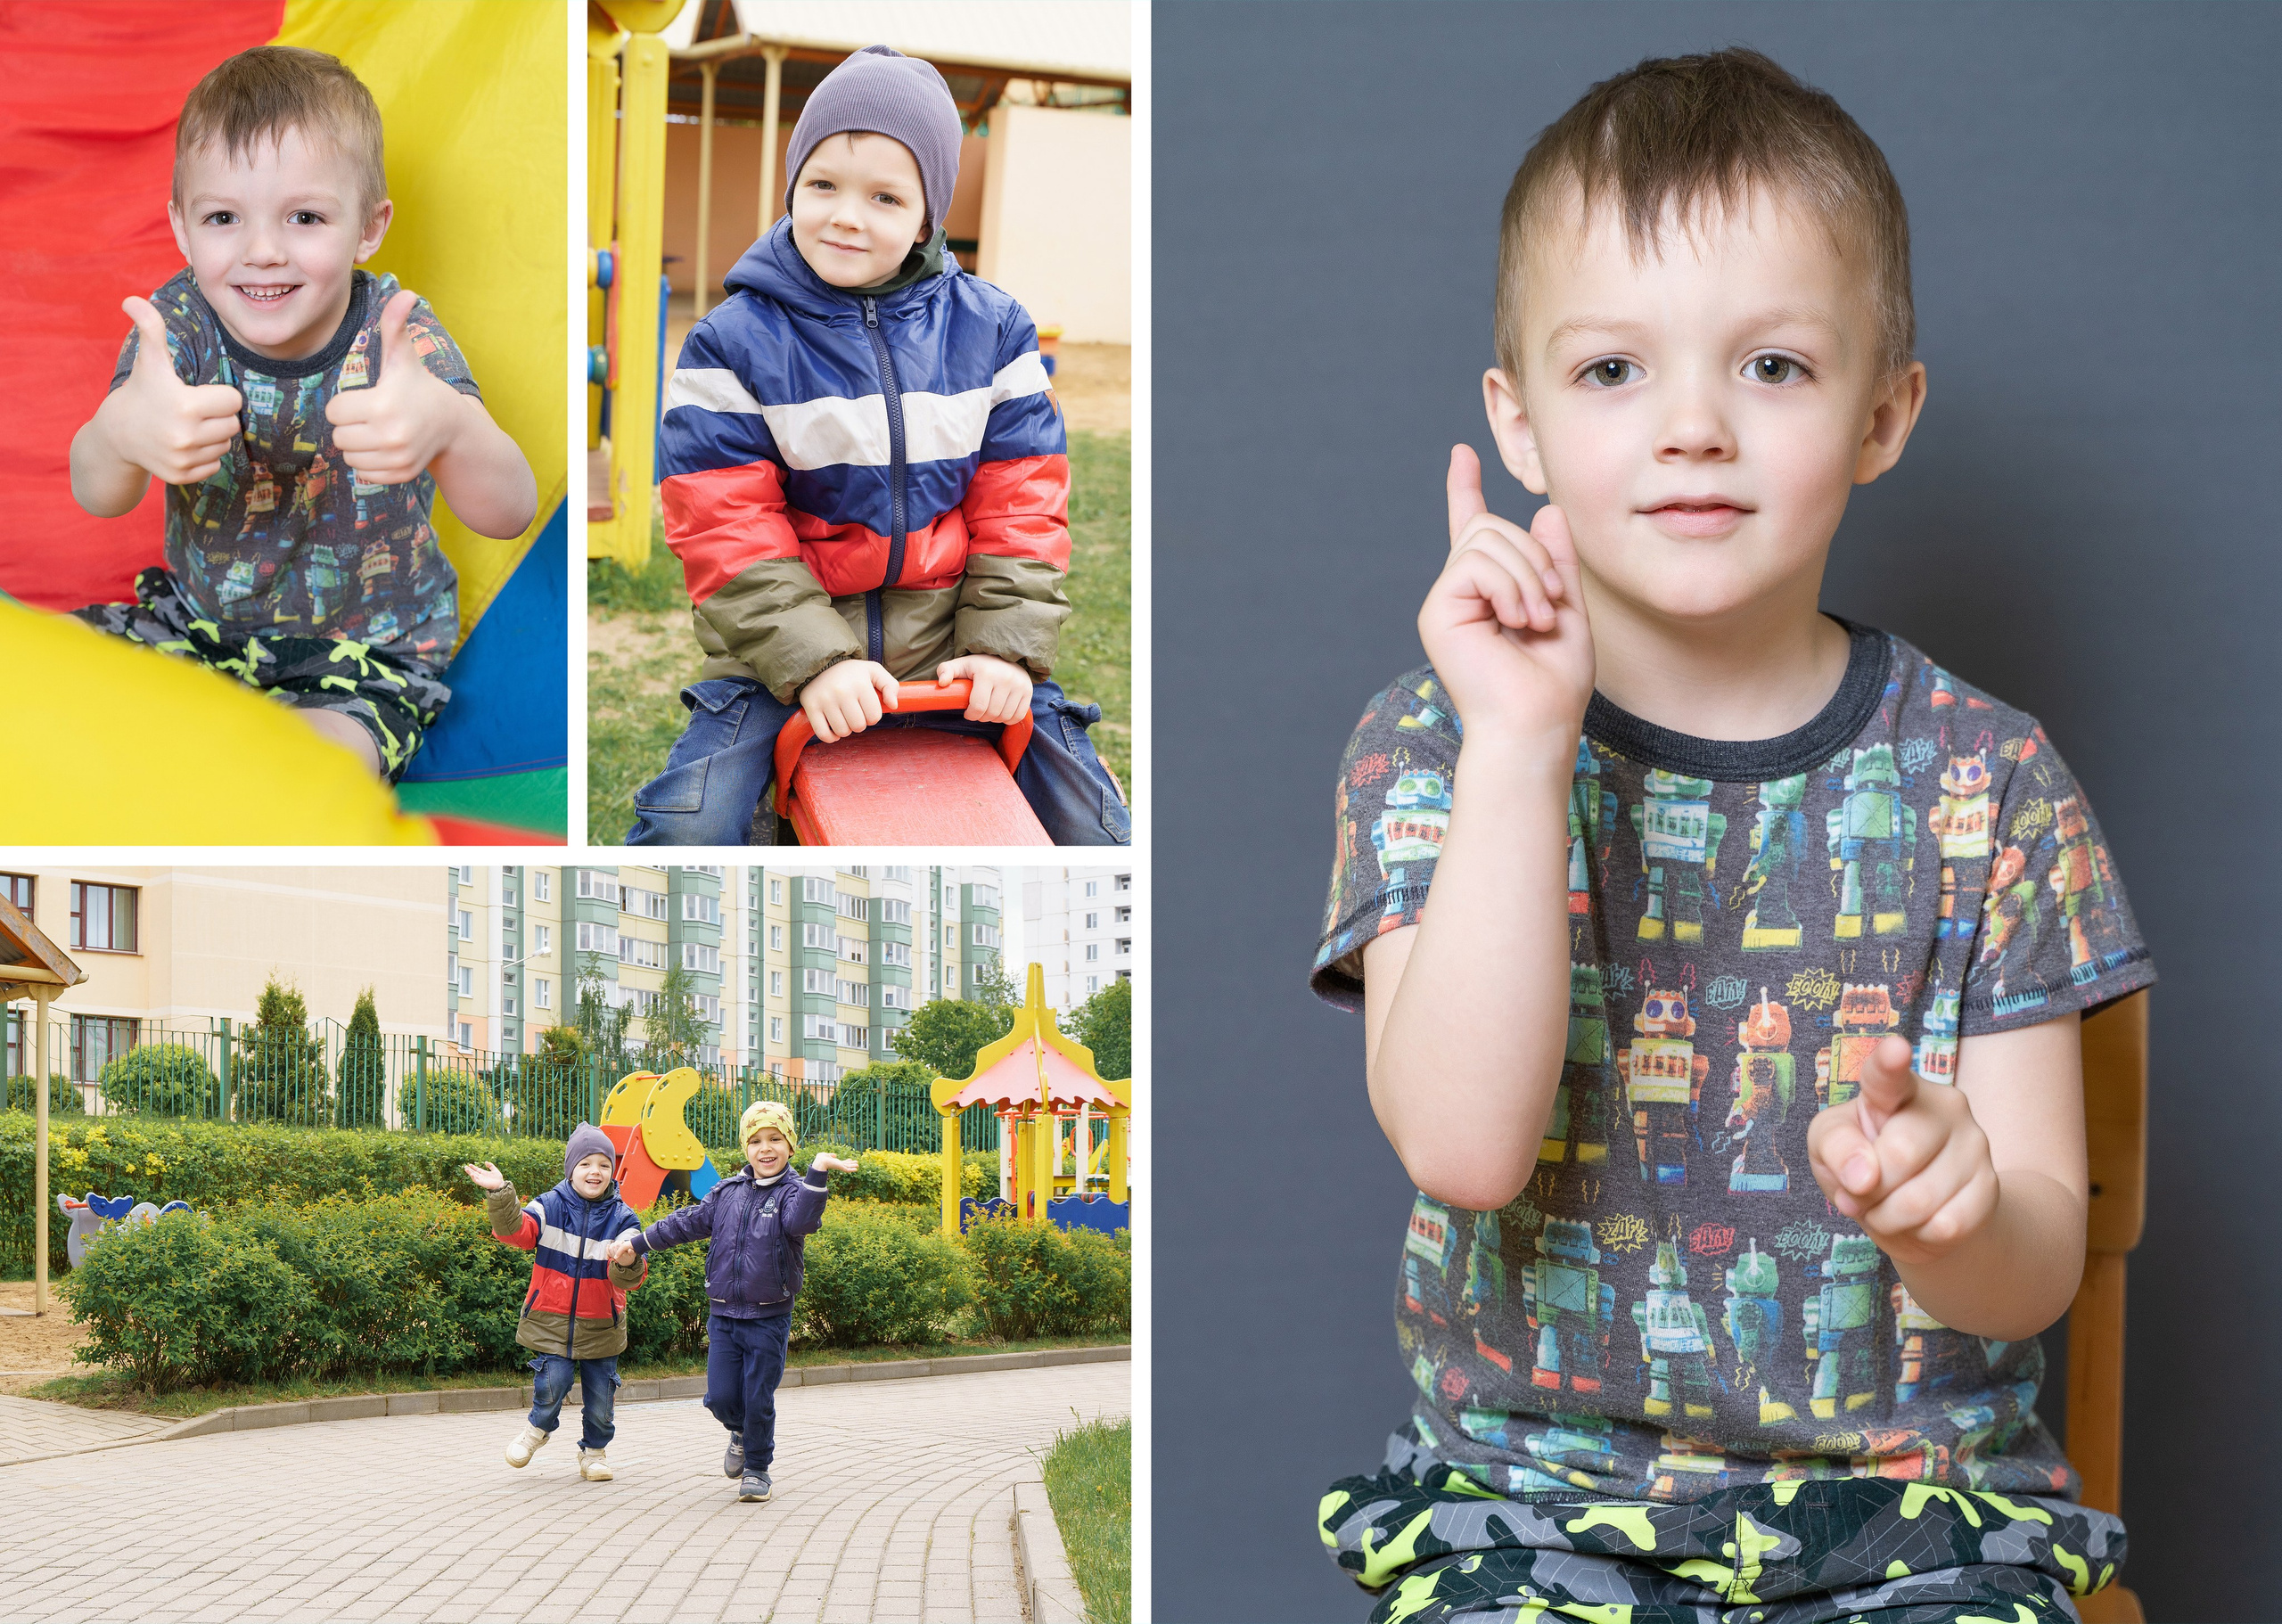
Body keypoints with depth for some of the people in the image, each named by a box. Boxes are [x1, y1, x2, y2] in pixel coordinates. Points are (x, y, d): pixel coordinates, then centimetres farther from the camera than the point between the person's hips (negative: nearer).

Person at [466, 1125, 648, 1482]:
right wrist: (499, 1195, -34)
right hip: (552, 1320, -1)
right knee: (552, 1382, -14)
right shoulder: (549, 1207, -2)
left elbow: (629, 1279, -9)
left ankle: (594, 1451, 30)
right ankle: (539, 1428, 18)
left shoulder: (622, 1218, -2)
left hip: (601, 1325, 1)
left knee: (600, 1396, 6)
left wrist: (628, 1264, -34)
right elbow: (514, 1229, -18)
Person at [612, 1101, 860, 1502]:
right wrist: (638, 1243, 20)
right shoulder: (727, 1193, 7)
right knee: (720, 1398, 0)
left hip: (769, 1318, -3)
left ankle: (756, 1469, 21)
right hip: (724, 1315, 4)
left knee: (759, 1400, 0)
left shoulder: (793, 1193, -6)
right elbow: (688, 1222, 18)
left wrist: (818, 1174, -43)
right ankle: (741, 1433, 33)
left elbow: (801, 1220, -29)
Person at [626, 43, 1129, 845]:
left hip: (951, 648, 2)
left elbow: (1022, 506, 3)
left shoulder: (991, 330, 3)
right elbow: (725, 533, -10)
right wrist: (813, 661, -21)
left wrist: (1006, 648, -9)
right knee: (689, 829, -21)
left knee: (1088, 825, -3)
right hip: (782, 649, -2)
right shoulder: (732, 343, -5)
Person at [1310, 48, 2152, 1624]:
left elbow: (2037, 1271, 1)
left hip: (1915, 1496, 1)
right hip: (1530, 1485, -1)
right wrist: (1518, 742, -19)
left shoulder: (1988, 780, 2)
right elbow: (1464, 1143, -16)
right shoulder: (1433, 744, 0)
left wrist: (1951, 1206, -23)